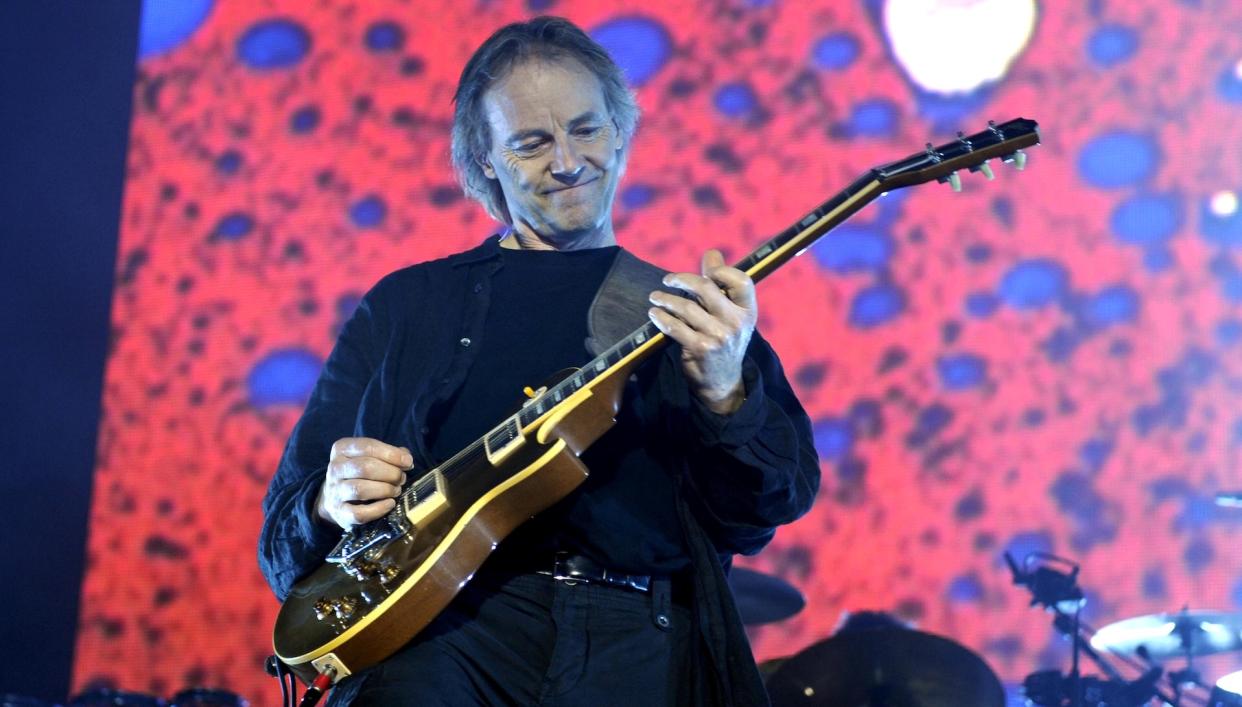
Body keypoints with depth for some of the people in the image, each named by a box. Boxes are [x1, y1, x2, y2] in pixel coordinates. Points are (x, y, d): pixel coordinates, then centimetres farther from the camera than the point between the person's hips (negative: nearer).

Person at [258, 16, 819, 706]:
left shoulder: (692, 313, 16)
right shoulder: (405, 306, 17)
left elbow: (765, 512, 0)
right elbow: (285, 534, 17)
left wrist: (726, 393, -20)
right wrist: (331, 507, -7)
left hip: (637, 644, 1)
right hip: (451, 621, -1)